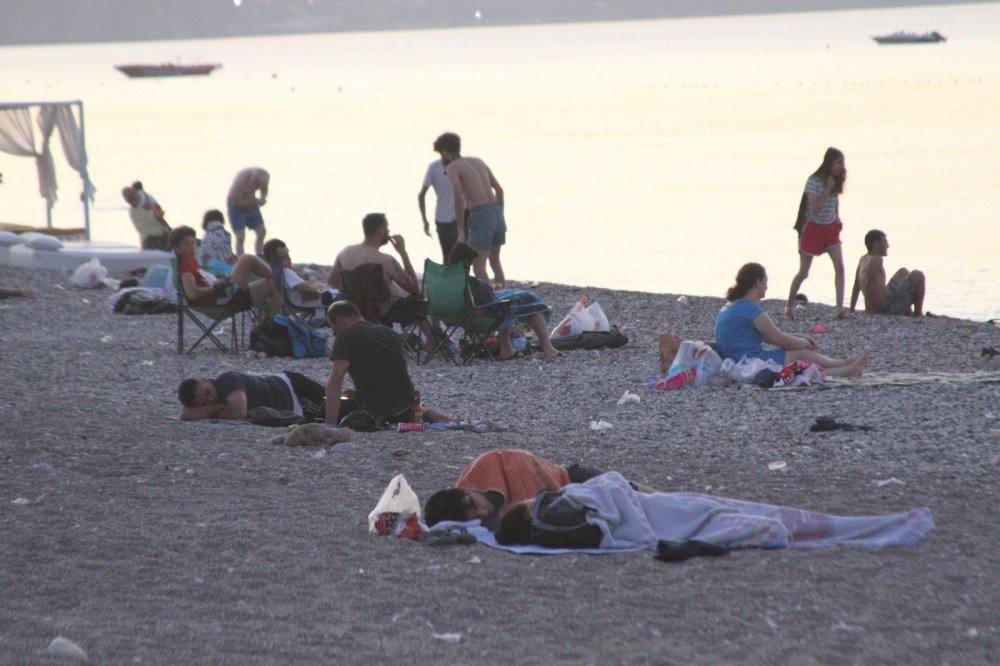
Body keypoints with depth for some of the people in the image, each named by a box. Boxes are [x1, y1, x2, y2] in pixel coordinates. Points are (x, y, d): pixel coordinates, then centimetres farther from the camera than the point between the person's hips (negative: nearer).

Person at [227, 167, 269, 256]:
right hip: (236, 206, -6)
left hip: (251, 204, 6)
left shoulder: (265, 176, -17)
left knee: (261, 232, 6)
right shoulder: (242, 180, -35)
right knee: (240, 237, -14)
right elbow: (236, 201, -27)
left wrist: (263, 198, -17)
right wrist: (255, 200, -30)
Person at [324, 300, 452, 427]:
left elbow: (334, 382, -14)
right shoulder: (389, 332, 17)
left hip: (373, 408, -8)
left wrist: (330, 424, -16)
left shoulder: (346, 336, -6)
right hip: (406, 401, 8)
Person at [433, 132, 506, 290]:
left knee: (478, 266, -6)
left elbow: (459, 199, -14)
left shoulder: (452, 167, -1)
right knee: (495, 261, 21)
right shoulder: (478, 161, 19)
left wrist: (461, 230, -12)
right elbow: (499, 189, 17)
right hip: (496, 211, 7)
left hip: (481, 215, -7)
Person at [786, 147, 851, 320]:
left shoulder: (836, 181, 0)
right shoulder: (814, 181, -20)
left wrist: (837, 219, 7)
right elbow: (814, 208, -25)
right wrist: (827, 190, -28)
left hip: (831, 228, 6)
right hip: (813, 228, -6)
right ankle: (789, 306, 23)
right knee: (803, 273, 3)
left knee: (840, 267, -10)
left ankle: (840, 309, -10)